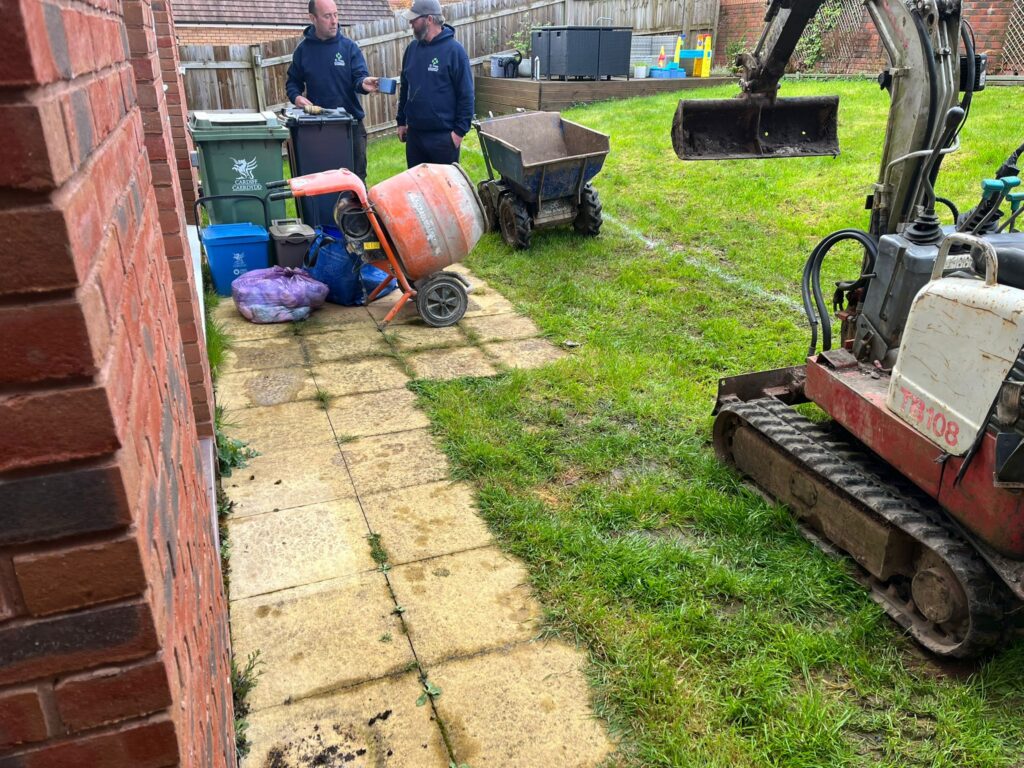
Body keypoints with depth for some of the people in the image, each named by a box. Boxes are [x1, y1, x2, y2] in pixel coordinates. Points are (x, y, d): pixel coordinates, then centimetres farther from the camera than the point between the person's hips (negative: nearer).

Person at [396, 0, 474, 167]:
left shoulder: (453, 50, -10)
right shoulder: (412, 48, 8)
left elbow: (466, 94, -11)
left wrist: (460, 130, -14)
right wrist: (401, 121, 14)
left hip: (443, 135, -6)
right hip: (414, 133, 6)